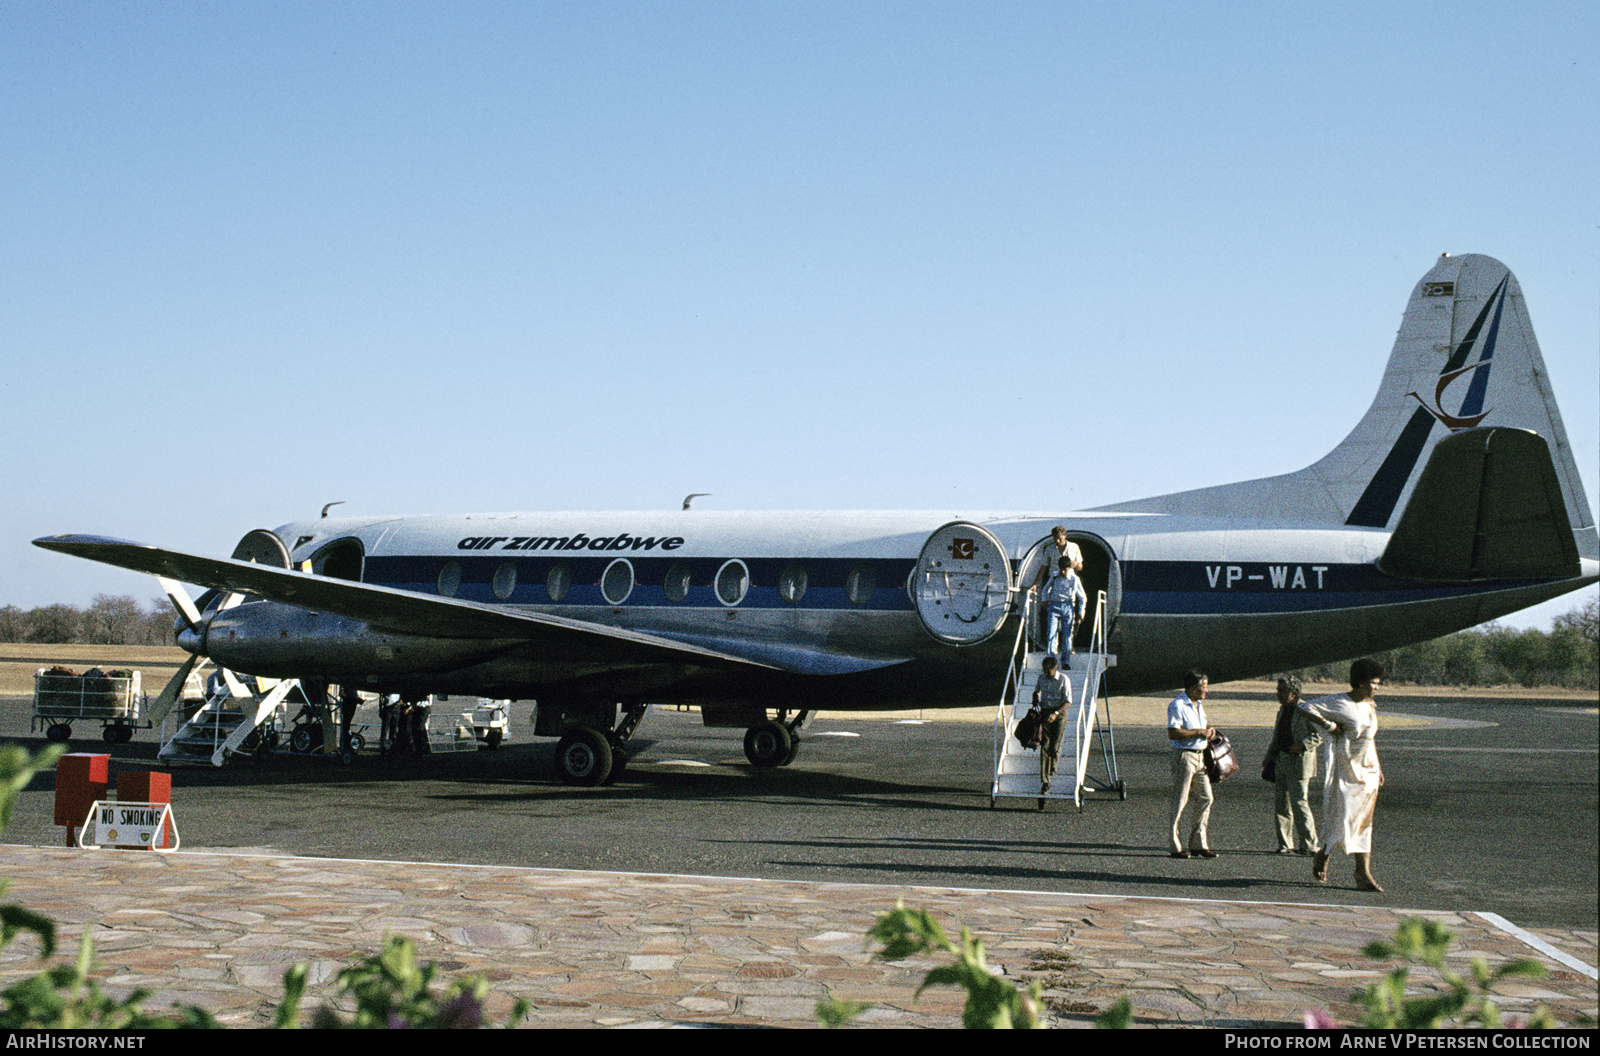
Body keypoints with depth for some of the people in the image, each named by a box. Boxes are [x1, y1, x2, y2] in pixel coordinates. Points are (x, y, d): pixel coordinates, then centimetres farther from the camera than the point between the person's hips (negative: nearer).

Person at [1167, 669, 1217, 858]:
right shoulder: (1177, 705, -12)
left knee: (1205, 798, 6)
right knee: (1179, 802, -3)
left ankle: (1198, 844, 13)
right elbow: (1173, 733, -22)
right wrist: (1199, 732, -18)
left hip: (1200, 756, 9)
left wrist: (1209, 732, 8)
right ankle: (1175, 847, 3)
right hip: (1184, 756, -9)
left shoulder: (1199, 705, 17)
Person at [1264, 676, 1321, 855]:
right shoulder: (1282, 710, 14)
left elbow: (1321, 734, -14)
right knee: (1283, 805, 9)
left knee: (1299, 803, -10)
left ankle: (1309, 845, -2)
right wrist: (1268, 757, 20)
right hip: (1282, 761, 8)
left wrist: (1303, 744, -23)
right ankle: (1285, 844, 15)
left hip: (1299, 762, -8)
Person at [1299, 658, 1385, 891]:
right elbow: (1305, 708, -10)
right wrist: (1327, 725, -16)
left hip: (1368, 769, 6)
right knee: (1343, 816, -4)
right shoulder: (1339, 703, -9)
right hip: (1346, 767, -6)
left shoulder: (1370, 705, 12)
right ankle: (1322, 856, 20)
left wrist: (1378, 767, 19)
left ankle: (1363, 873, 4)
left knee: (1363, 820, 4)